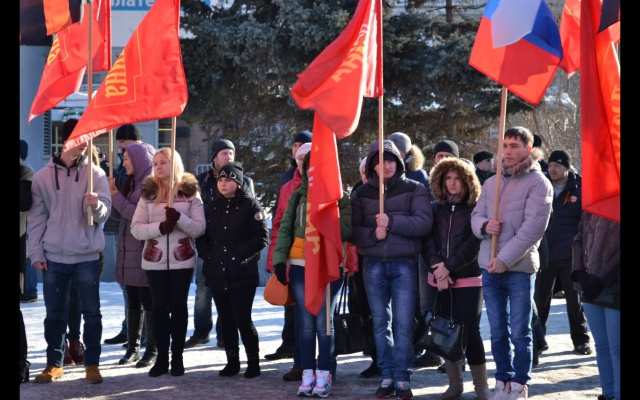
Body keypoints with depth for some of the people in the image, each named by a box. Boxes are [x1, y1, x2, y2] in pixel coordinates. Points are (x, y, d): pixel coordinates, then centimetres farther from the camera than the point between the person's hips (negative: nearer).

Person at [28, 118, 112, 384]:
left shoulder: (95, 173, 0)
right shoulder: (43, 176, 2)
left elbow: (104, 213, -5)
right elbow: (36, 217, 3)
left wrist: (95, 205, -27)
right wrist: (36, 253, -2)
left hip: (87, 256, -1)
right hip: (53, 257, 1)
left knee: (91, 312, 4)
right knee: (54, 314, 9)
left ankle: (92, 364, 13)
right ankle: (54, 363, 19)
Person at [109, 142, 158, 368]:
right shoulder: (132, 183, 15)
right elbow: (119, 216, 15)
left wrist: (117, 197, -12)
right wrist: (111, 193, 1)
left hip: (145, 254, -8)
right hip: (128, 252, 8)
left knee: (149, 303, -2)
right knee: (133, 303, 12)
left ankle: (152, 350, 3)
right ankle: (133, 348, 18)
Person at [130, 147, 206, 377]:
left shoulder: (190, 192, 1)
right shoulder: (148, 193, 5)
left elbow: (200, 228, -5)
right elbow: (136, 229, -2)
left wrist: (179, 218, -21)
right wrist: (160, 227, -18)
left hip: (182, 260, -1)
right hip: (154, 260, 1)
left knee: (178, 306, 4)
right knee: (159, 307, 4)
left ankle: (177, 358, 11)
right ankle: (161, 358, 10)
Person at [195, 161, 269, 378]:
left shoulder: (250, 205, -3)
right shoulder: (211, 207, 13)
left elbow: (261, 237, -8)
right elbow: (201, 236, 17)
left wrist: (241, 255, -14)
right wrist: (207, 255, 1)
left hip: (243, 274, -5)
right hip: (217, 273, 5)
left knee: (243, 319, -5)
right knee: (226, 320, 9)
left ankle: (253, 362, 7)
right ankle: (232, 361, 18)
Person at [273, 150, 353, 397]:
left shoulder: (340, 197, 3)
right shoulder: (297, 196, 11)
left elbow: (346, 232, -6)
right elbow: (285, 229, 7)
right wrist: (279, 259, -2)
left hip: (329, 266, -2)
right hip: (300, 265, 3)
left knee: (324, 321, -5)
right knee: (305, 322, 4)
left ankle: (324, 376, 1)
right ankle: (308, 374, 8)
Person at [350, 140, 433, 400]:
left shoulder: (414, 190, 2)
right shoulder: (361, 194, 8)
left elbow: (424, 222, -10)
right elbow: (352, 230, 3)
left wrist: (392, 221, -18)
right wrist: (372, 234, -15)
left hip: (405, 264, -2)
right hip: (373, 265, 2)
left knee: (404, 324, -4)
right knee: (380, 323, 7)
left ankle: (402, 378, 3)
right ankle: (387, 377, 14)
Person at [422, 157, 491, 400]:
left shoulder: (475, 210, 0)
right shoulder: (434, 209, 11)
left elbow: (473, 245, -9)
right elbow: (427, 241, 1)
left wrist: (448, 266, -15)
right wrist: (436, 267, -14)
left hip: (468, 279, -4)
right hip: (440, 279, 4)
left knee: (470, 330, -7)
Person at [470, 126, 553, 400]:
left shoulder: (538, 183, -4)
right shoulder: (491, 183, 14)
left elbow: (533, 228, -12)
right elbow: (476, 215, 13)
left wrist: (505, 258, -16)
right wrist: (485, 225, -12)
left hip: (520, 267, -5)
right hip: (489, 266, 5)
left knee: (520, 332, 0)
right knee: (498, 331, 10)